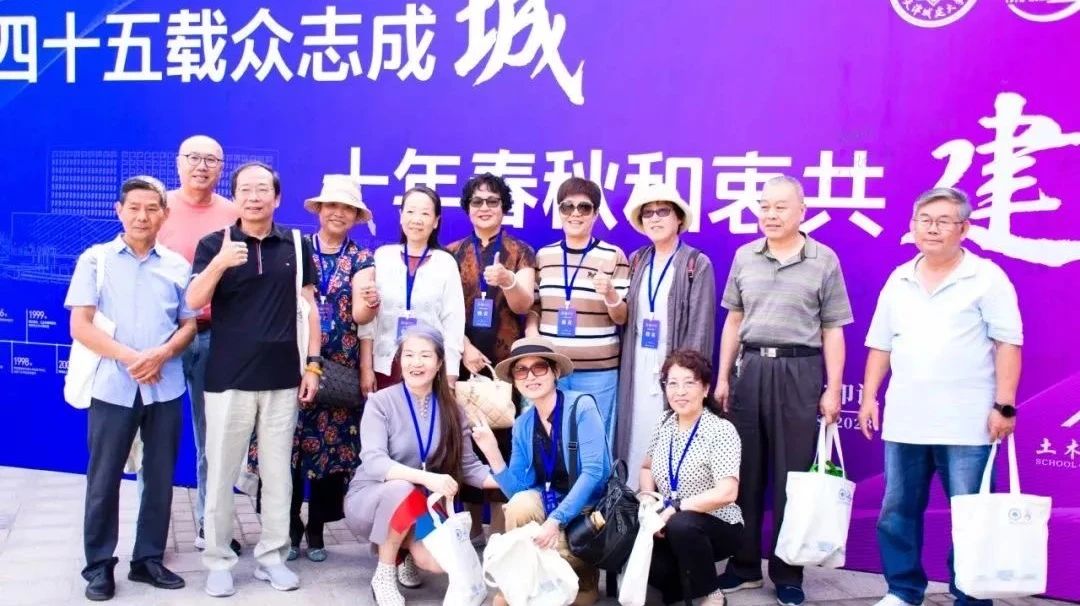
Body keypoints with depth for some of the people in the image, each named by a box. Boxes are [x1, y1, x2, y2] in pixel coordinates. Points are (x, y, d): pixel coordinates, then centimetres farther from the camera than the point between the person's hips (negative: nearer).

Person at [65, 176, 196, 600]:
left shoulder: (177, 265, 8)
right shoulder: (95, 259, 2)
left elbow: (189, 324, 9)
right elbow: (80, 326, -4)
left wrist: (162, 353, -11)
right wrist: (128, 357, -16)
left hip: (165, 388, 2)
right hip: (112, 386, -2)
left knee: (160, 478, 8)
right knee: (104, 480, 4)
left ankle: (148, 559, 21)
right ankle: (99, 565, 17)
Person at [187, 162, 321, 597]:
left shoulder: (296, 245, 5)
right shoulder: (214, 243, -1)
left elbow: (308, 306, 8)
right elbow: (194, 302, -11)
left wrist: (313, 364, 3)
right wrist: (219, 263, -29)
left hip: (282, 378, 2)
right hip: (227, 378, -2)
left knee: (278, 472, 9)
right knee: (221, 473, 5)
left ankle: (272, 556, 20)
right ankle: (218, 560, 16)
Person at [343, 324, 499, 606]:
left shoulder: (451, 410, -1)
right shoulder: (380, 402, -13)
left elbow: (469, 465, -2)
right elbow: (373, 462, -25)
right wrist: (427, 478, -40)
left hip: (420, 508, 3)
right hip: (370, 499, -3)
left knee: (438, 561, -25)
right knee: (402, 490, -37)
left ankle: (400, 546, 12)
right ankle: (383, 576, -13)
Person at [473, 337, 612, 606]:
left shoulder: (581, 407, -15)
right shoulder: (523, 425, 1)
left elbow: (593, 472, -23)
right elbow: (517, 491, -5)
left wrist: (556, 520, -31)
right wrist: (492, 452, -18)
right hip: (551, 502, 5)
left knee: (547, 548, -29)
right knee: (520, 503, -27)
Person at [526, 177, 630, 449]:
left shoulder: (614, 256, 0)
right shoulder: (543, 255, 9)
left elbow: (622, 318, 1)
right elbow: (532, 307, 14)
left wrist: (609, 294, -19)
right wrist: (532, 337, -4)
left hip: (598, 371, -2)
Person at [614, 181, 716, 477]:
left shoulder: (698, 264, -2)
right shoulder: (636, 261, 11)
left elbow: (700, 326, -7)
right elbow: (625, 316, 12)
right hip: (637, 366, 4)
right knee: (635, 438, 4)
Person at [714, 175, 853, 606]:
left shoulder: (824, 260, 0)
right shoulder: (744, 257, 9)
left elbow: (833, 331, 0)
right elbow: (733, 321, 12)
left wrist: (833, 389, -5)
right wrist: (722, 378, 8)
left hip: (799, 372, -3)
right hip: (750, 369, 3)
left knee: (792, 476, 3)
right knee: (745, 473, 8)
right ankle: (744, 565, 20)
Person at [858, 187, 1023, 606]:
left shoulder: (987, 277, -3)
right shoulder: (898, 280, 11)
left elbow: (1007, 344, -7)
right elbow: (880, 345, 14)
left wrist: (1004, 405, -12)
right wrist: (869, 397, 9)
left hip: (966, 423, -5)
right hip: (904, 420, 5)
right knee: (897, 511, 11)